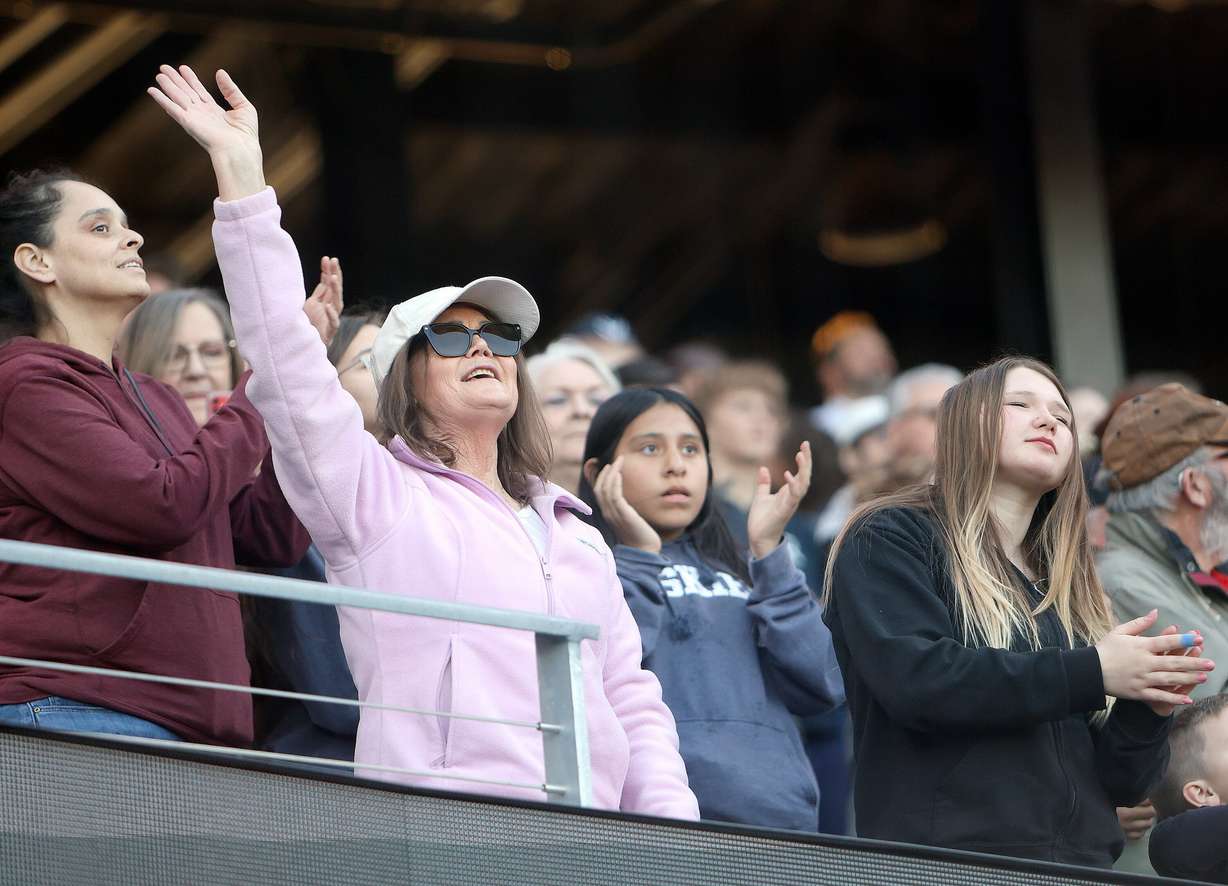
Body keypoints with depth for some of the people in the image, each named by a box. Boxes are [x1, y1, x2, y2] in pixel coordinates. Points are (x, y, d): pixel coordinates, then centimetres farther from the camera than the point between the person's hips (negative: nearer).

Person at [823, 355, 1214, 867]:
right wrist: (1092, 673, -14)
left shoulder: (1068, 594, 19)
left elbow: (1120, 784, 17)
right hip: (944, 862, -5)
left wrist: (1146, 706, -4)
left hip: (1080, 865, 5)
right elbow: (914, 679, -15)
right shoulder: (890, 540, 3)